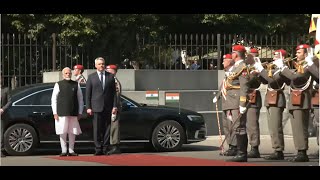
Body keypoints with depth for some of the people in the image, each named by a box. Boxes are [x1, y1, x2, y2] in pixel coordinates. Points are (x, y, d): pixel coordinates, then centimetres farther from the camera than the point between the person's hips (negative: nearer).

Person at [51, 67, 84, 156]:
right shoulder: (58, 85, 5)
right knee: (63, 132, -1)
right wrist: (55, 113, -3)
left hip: (74, 114, 2)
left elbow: (80, 99, 10)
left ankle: (71, 151, 11)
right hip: (62, 113, -2)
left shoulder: (76, 85, 9)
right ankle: (64, 151, 6)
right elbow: (54, 99, 3)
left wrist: (80, 112, 5)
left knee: (73, 132, 4)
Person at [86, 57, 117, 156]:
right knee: (97, 129, -4)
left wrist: (115, 106, -1)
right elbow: (88, 93, 5)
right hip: (96, 107, -1)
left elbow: (114, 92, 8)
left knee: (107, 128, 2)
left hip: (108, 107, 1)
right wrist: (88, 107, -3)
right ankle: (98, 149, 0)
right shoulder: (91, 77, 7)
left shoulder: (110, 76, 10)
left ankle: (105, 149, 6)